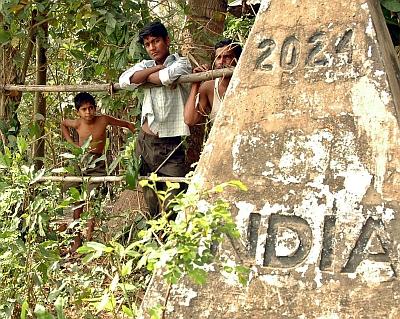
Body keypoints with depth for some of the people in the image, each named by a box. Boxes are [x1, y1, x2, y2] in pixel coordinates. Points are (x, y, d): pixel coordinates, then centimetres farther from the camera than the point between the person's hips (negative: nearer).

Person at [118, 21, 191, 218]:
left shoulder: (181, 64, 0)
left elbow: (168, 76, -24)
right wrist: (155, 69, -9)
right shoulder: (146, 65, 14)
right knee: (152, 205, 10)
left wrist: (144, 77, -5)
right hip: (146, 142, 5)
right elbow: (125, 80, -6)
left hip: (171, 145, -5)